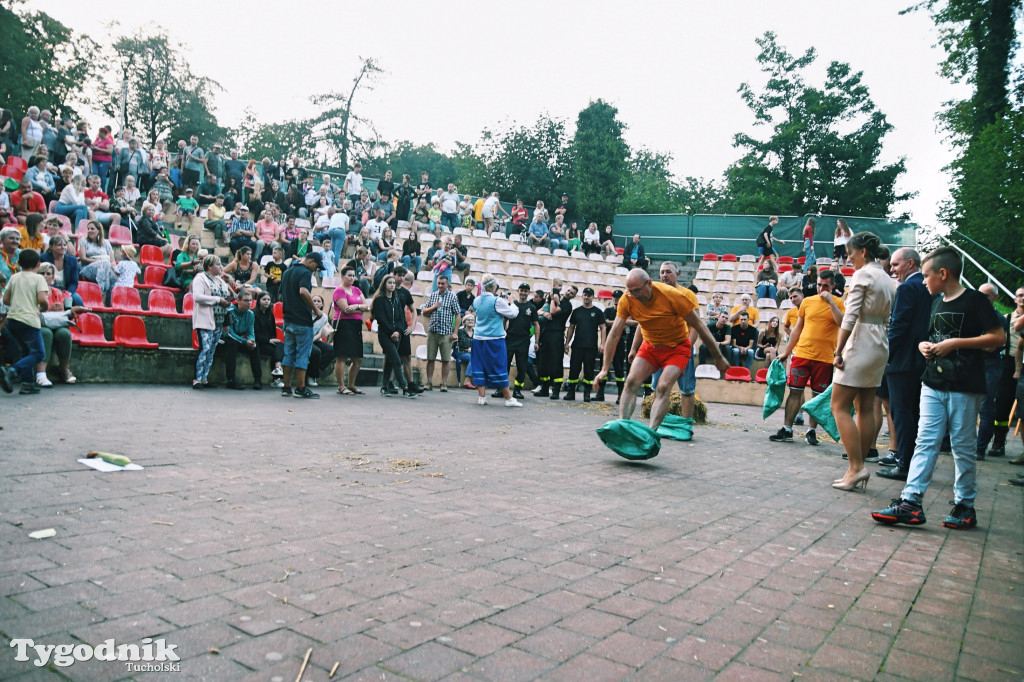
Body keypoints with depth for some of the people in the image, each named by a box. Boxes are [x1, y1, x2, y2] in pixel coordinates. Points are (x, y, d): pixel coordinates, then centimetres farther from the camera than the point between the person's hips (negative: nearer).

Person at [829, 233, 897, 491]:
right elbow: (888, 319, 16)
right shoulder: (888, 280, 17)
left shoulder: (863, 275, -9)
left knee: (840, 406, -6)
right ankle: (859, 467, 11)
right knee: (866, 409, 9)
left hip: (860, 343, -9)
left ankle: (856, 467, -11)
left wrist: (838, 351, -15)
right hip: (881, 345, 9)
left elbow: (850, 317, -16)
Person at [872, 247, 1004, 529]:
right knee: (925, 442, -1)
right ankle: (910, 502, -5)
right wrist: (925, 345, 5)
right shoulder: (937, 303, 15)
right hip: (933, 386, 6)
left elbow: (998, 337, -12)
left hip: (964, 388, -6)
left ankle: (965, 506, 16)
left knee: (963, 447, 4)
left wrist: (955, 343, -17)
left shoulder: (975, 300, -6)